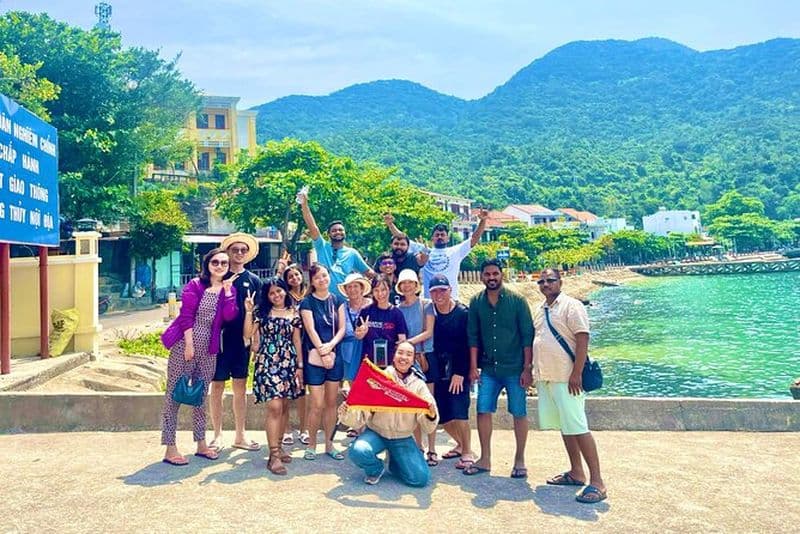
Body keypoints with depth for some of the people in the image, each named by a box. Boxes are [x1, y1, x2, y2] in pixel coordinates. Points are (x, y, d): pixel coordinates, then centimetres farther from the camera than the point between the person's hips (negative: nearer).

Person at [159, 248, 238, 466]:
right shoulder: (194, 285, -4)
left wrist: (227, 290, -10)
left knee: (201, 395, 14)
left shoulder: (229, 289, 9)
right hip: (185, 344, -5)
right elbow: (186, 316, -10)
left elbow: (229, 316, -7)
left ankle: (201, 444, 24)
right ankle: (170, 448, 3)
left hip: (208, 349, 5)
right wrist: (189, 345, -15)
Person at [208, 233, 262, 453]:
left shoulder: (253, 280, 8)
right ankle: (217, 435, 15)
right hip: (220, 338, -2)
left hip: (242, 340, 2)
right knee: (217, 387, 3)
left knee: (240, 387, 9)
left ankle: (240, 435, 19)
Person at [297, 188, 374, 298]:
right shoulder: (322, 247, 6)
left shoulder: (352, 253, 10)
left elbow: (369, 273, 14)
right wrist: (304, 204, -15)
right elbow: (313, 227, -6)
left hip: (345, 300, 1)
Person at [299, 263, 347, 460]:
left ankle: (329, 444, 19)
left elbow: (342, 328, 4)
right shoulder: (307, 302, -2)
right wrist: (322, 352, -16)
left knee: (332, 402, 8)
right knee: (317, 404, -5)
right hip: (314, 357, -4)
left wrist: (330, 345, -12)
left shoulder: (337, 300, 8)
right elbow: (311, 330, -9)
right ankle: (311, 444, 11)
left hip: (334, 355, 4)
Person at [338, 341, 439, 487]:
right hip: (376, 433, -1)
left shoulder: (418, 385, -3)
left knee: (420, 479, -15)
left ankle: (395, 462, 19)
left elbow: (427, 428, -6)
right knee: (358, 451, -32)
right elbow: (361, 415, -13)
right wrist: (347, 413, -35)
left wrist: (431, 414, -29)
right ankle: (376, 469, 5)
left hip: (403, 438, 2)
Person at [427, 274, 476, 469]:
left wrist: (460, 373, -14)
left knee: (459, 412, -11)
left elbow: (467, 346, -10)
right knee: (442, 416, 7)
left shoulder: (463, 313, -8)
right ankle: (460, 444, 30)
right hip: (438, 370, 4)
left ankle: (468, 453, 4)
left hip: (459, 370, -4)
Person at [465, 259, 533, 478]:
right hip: (488, 368, 3)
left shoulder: (517, 301, -5)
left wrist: (527, 368, -9)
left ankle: (519, 460, 18)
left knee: (519, 413, 4)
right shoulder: (476, 302, 4)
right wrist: (473, 366, 1)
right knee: (483, 411, 2)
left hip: (514, 368, -3)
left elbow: (527, 336, -6)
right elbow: (473, 336, 7)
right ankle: (485, 459, 16)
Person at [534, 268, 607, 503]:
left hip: (566, 377, -8)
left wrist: (576, 374, -21)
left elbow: (583, 339, -15)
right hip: (545, 377, 8)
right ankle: (576, 473, 25)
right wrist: (531, 370, 17)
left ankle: (597, 482, -6)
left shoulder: (571, 306, -8)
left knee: (578, 428, -10)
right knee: (564, 427, 14)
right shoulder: (539, 310, 15)